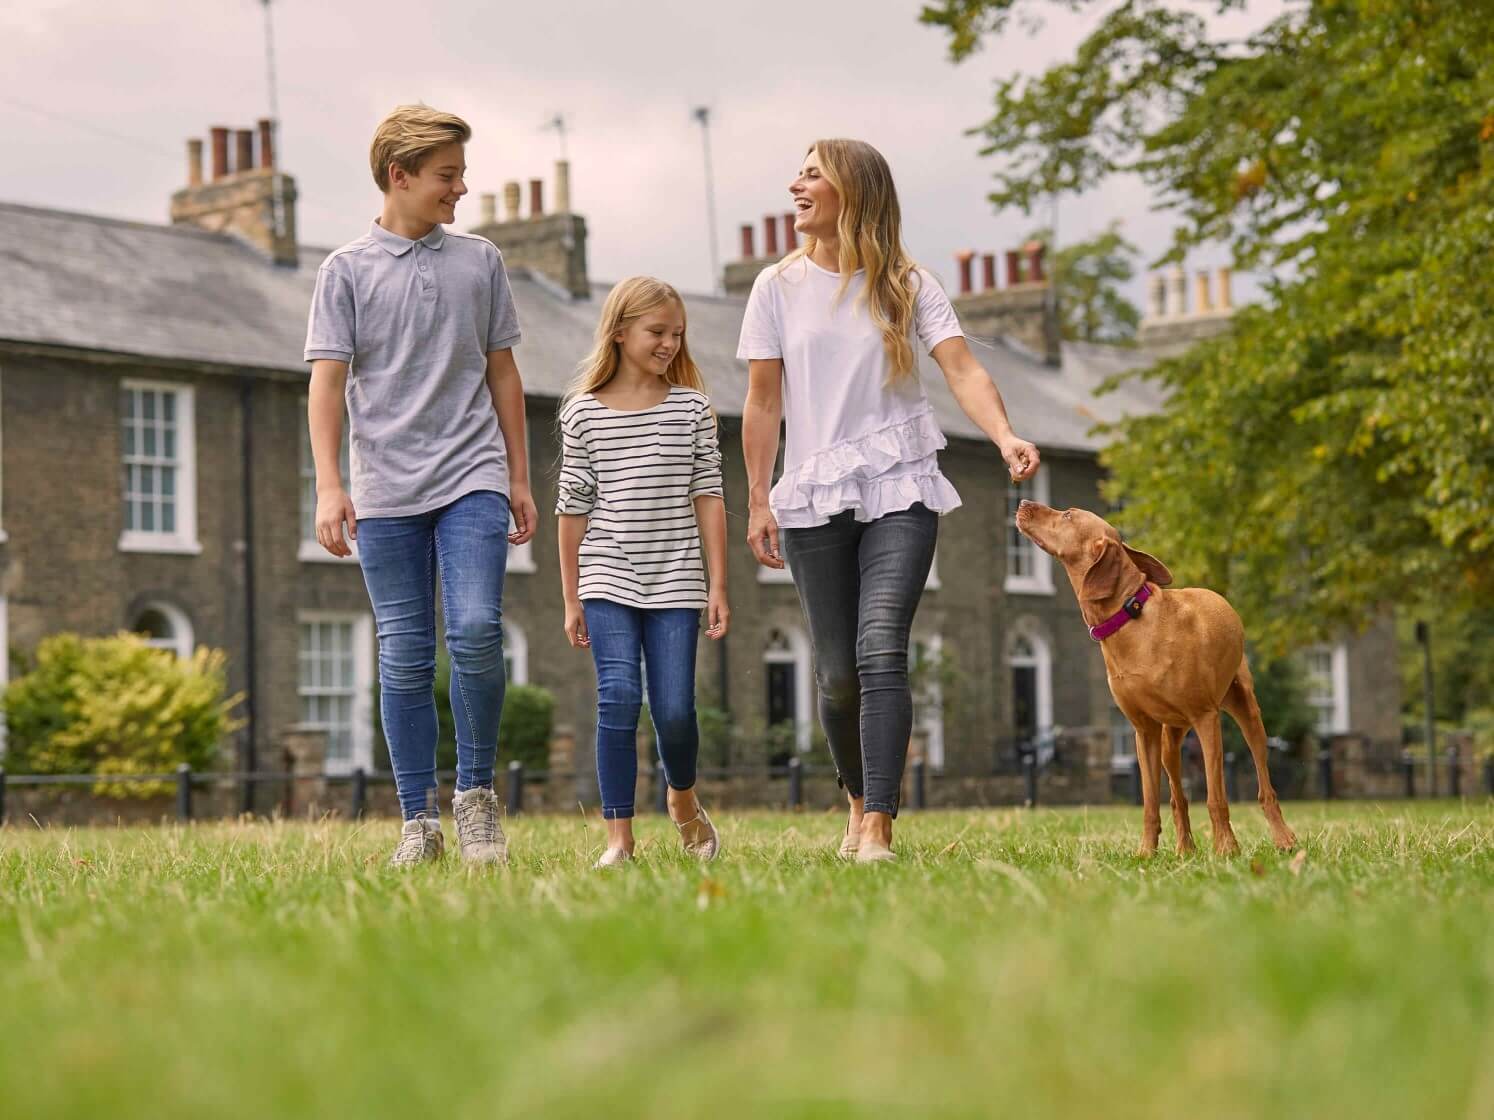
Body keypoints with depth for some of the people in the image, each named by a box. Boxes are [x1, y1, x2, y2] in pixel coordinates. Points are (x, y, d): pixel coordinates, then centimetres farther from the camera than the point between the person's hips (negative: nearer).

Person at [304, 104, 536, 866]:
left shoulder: (480, 262, 11)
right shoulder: (347, 270, 4)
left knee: (477, 632, -15)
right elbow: (327, 381, -1)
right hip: (387, 490, -1)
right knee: (403, 658, 2)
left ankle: (476, 791, 3)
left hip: (472, 478, 1)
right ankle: (418, 821, 9)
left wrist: (519, 478, 14)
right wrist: (329, 487, -11)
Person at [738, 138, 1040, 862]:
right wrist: (758, 501, 2)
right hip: (814, 499, 2)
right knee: (837, 673, 3)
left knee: (881, 651, -18)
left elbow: (962, 369, -7)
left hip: (899, 490, -2)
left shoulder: (908, 286, 4)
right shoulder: (778, 287, 8)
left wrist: (1004, 436, -26)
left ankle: (877, 828, -20)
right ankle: (859, 800, 27)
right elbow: (763, 403, 8)